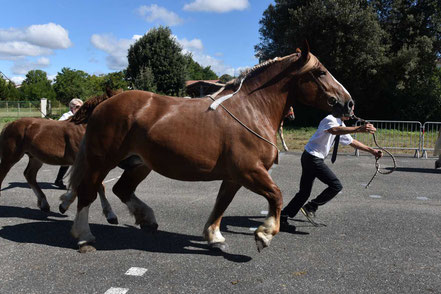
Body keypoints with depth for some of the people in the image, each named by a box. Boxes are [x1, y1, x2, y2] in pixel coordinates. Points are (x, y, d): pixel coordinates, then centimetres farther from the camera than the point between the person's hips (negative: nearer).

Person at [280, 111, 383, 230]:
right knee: (336, 185, -10)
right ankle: (310, 208, -5)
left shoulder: (341, 126, 18)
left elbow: (351, 141, 28)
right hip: (312, 157, -10)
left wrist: (371, 150, 23)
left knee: (304, 192, 10)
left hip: (309, 158, 10)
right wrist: (359, 129, -47)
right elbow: (334, 130, -38)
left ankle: (282, 218, 12)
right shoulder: (330, 119, -14)